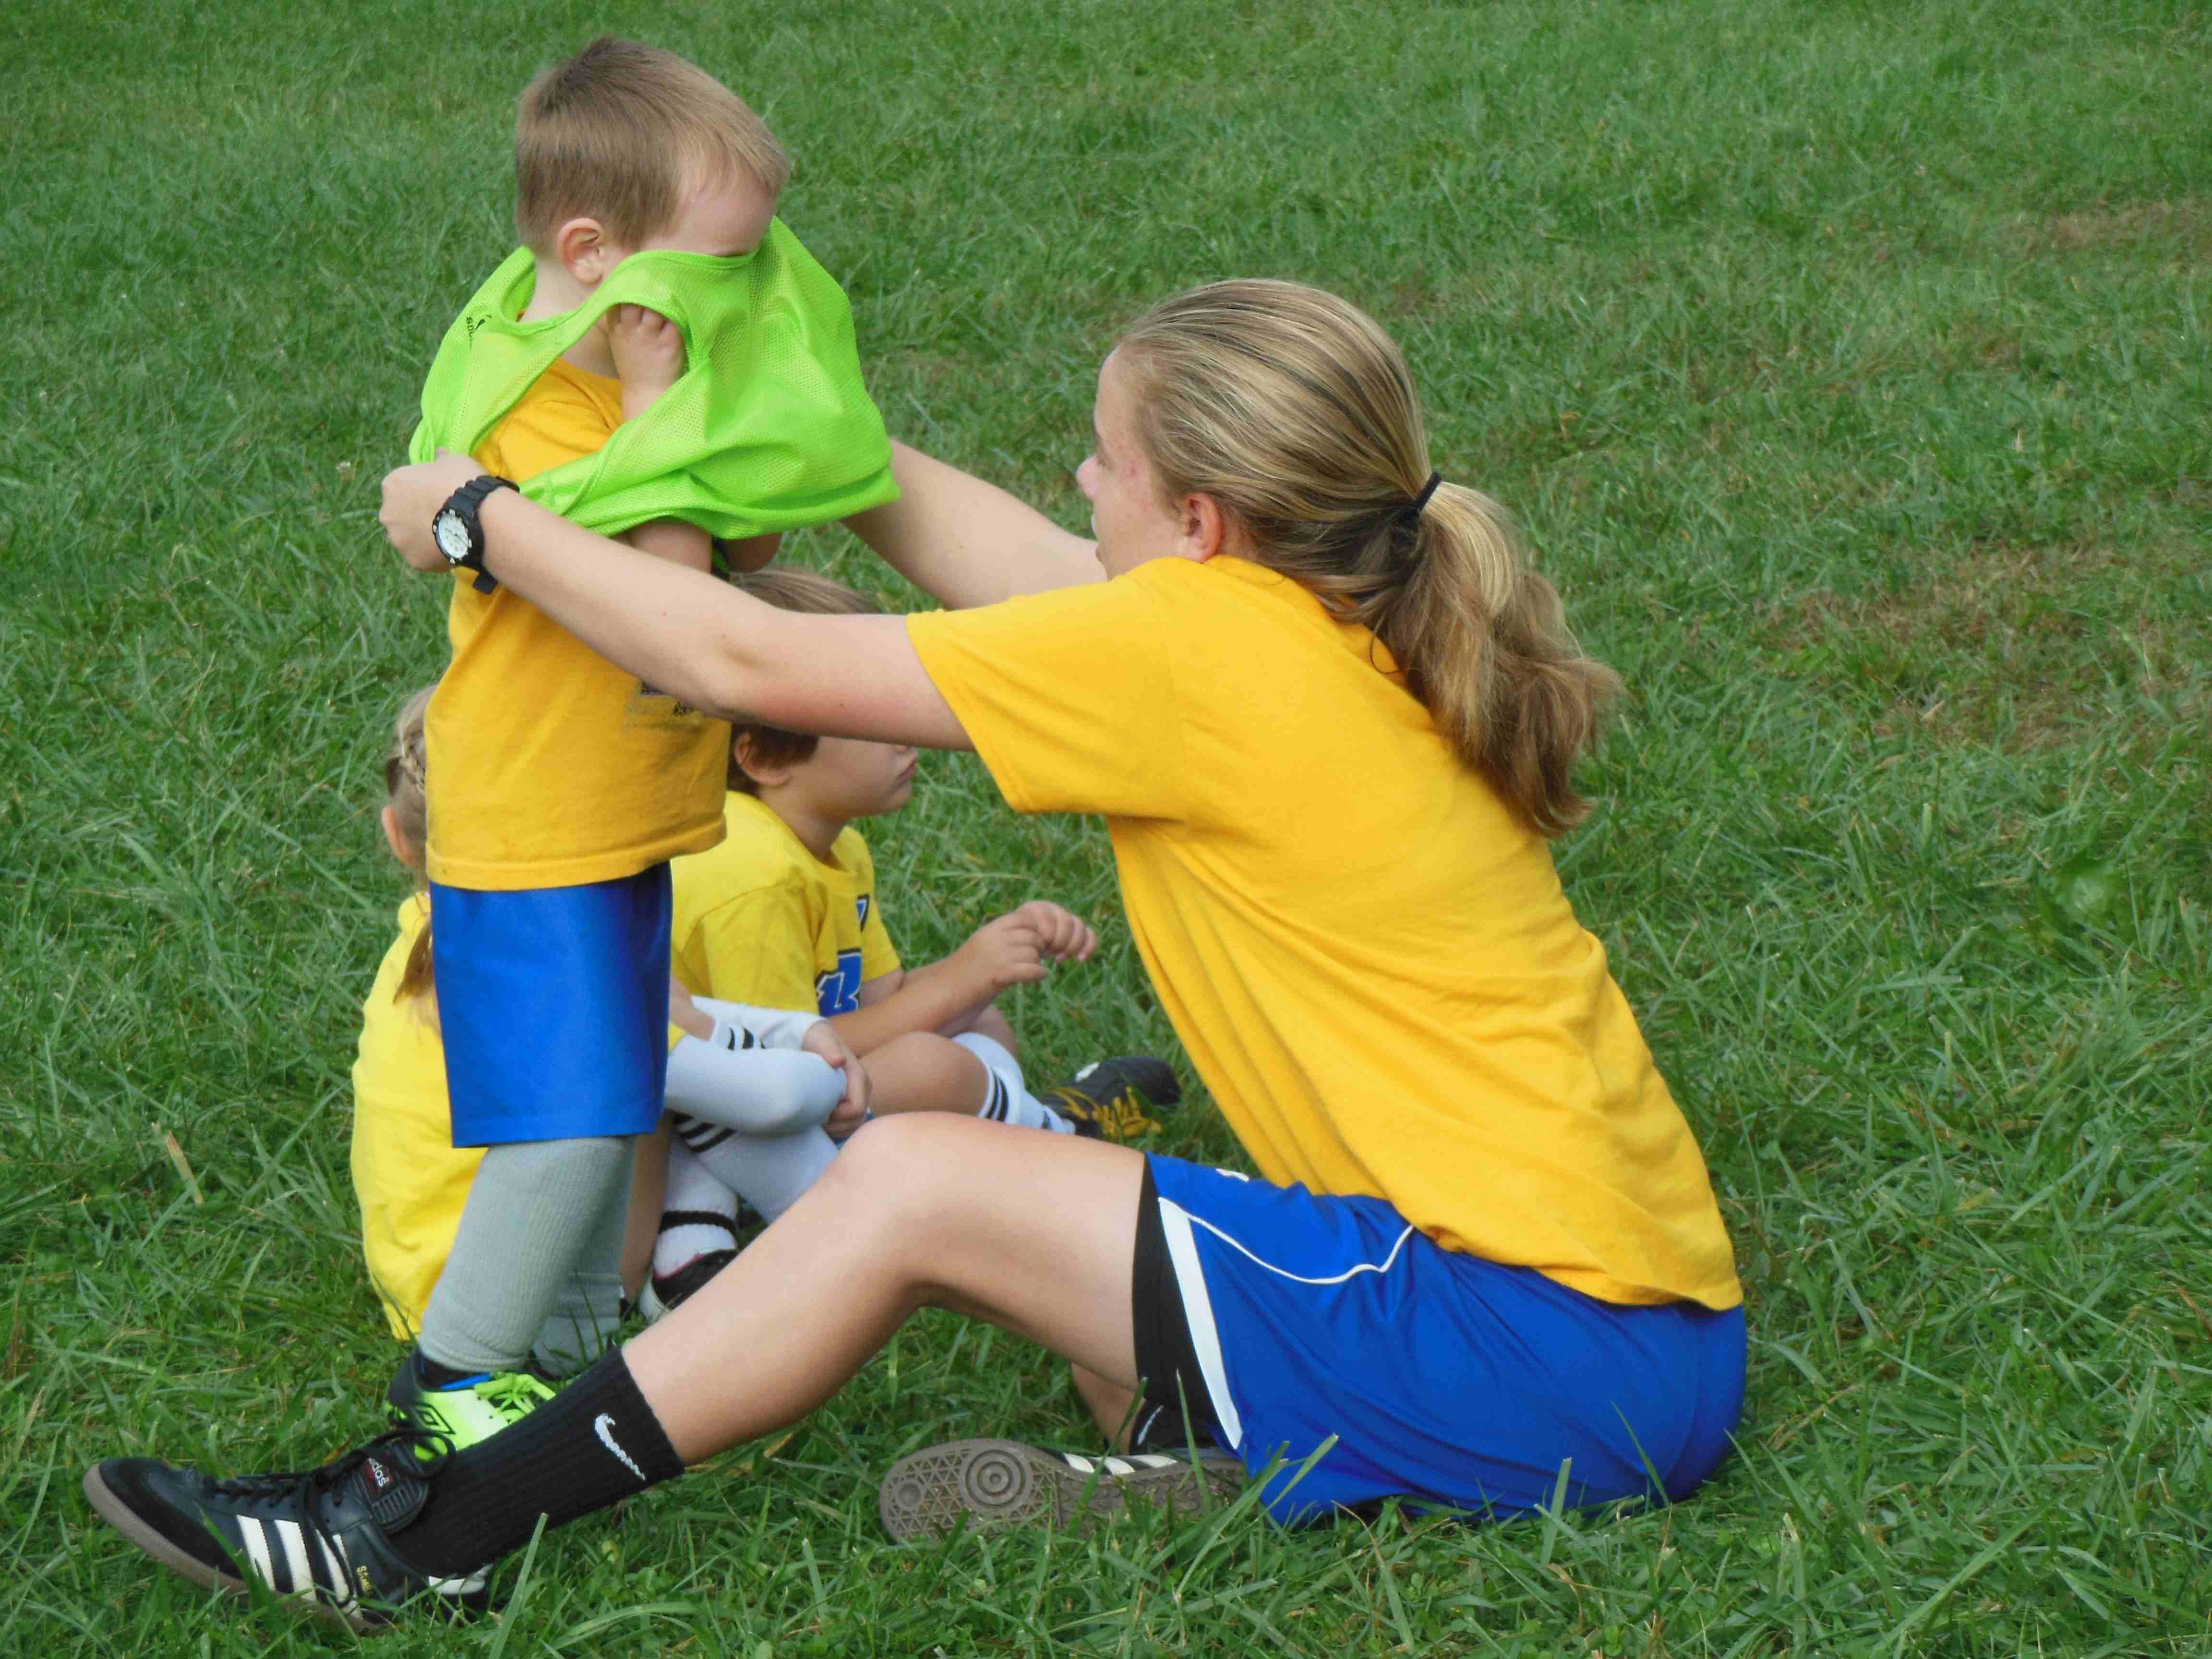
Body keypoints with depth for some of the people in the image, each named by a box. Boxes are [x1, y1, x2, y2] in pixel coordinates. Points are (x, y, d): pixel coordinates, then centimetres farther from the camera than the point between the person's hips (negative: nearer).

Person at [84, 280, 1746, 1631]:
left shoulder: (1204, 647, -13)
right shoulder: (1360, 622, 9)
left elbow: (752, 666, -5)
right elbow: (1031, 577, 24)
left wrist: (481, 518, 8)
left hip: (1549, 1351, -9)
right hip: (1643, 1300, 9)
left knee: (916, 1178, -5)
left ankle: (425, 1537, 0)